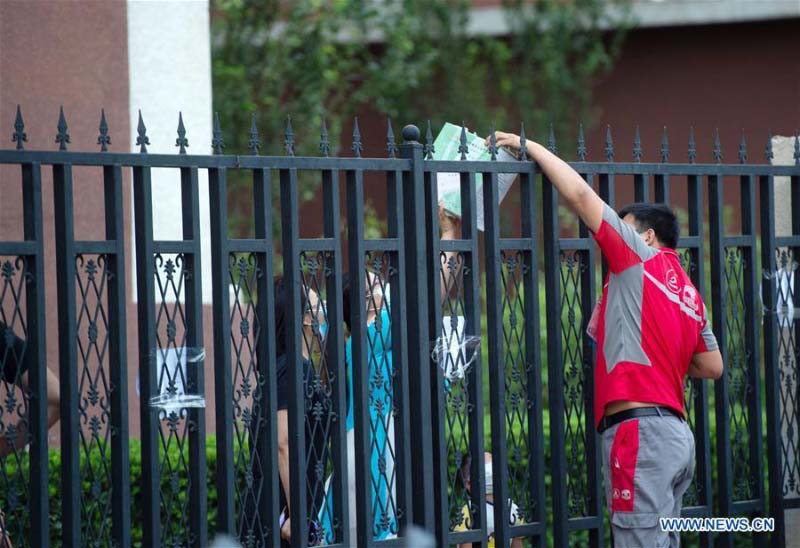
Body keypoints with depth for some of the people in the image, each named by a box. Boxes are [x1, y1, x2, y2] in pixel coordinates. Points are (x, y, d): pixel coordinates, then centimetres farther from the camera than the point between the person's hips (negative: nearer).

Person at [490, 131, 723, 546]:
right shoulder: (687, 292, 21)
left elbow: (580, 194, -1)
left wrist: (530, 148, 9)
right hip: (674, 431, 9)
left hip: (640, 430, -9)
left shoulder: (641, 259, 1)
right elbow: (712, 366, 21)